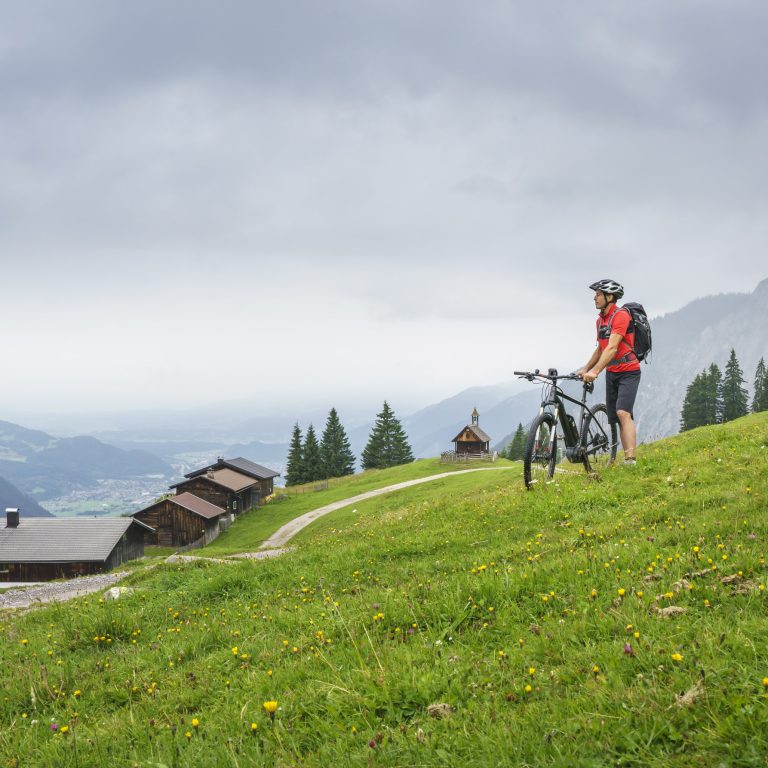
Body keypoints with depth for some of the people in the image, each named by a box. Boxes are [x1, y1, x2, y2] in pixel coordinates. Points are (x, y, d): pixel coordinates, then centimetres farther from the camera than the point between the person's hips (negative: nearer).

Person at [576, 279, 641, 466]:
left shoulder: (621, 315, -17)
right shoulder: (600, 320, 10)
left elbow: (612, 348, -26)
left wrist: (595, 371, -34)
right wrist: (585, 369, 16)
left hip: (628, 371, -9)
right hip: (611, 373, 9)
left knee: (623, 413, -23)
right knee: (616, 418, 5)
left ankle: (630, 460, -29)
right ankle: (628, 458, 8)